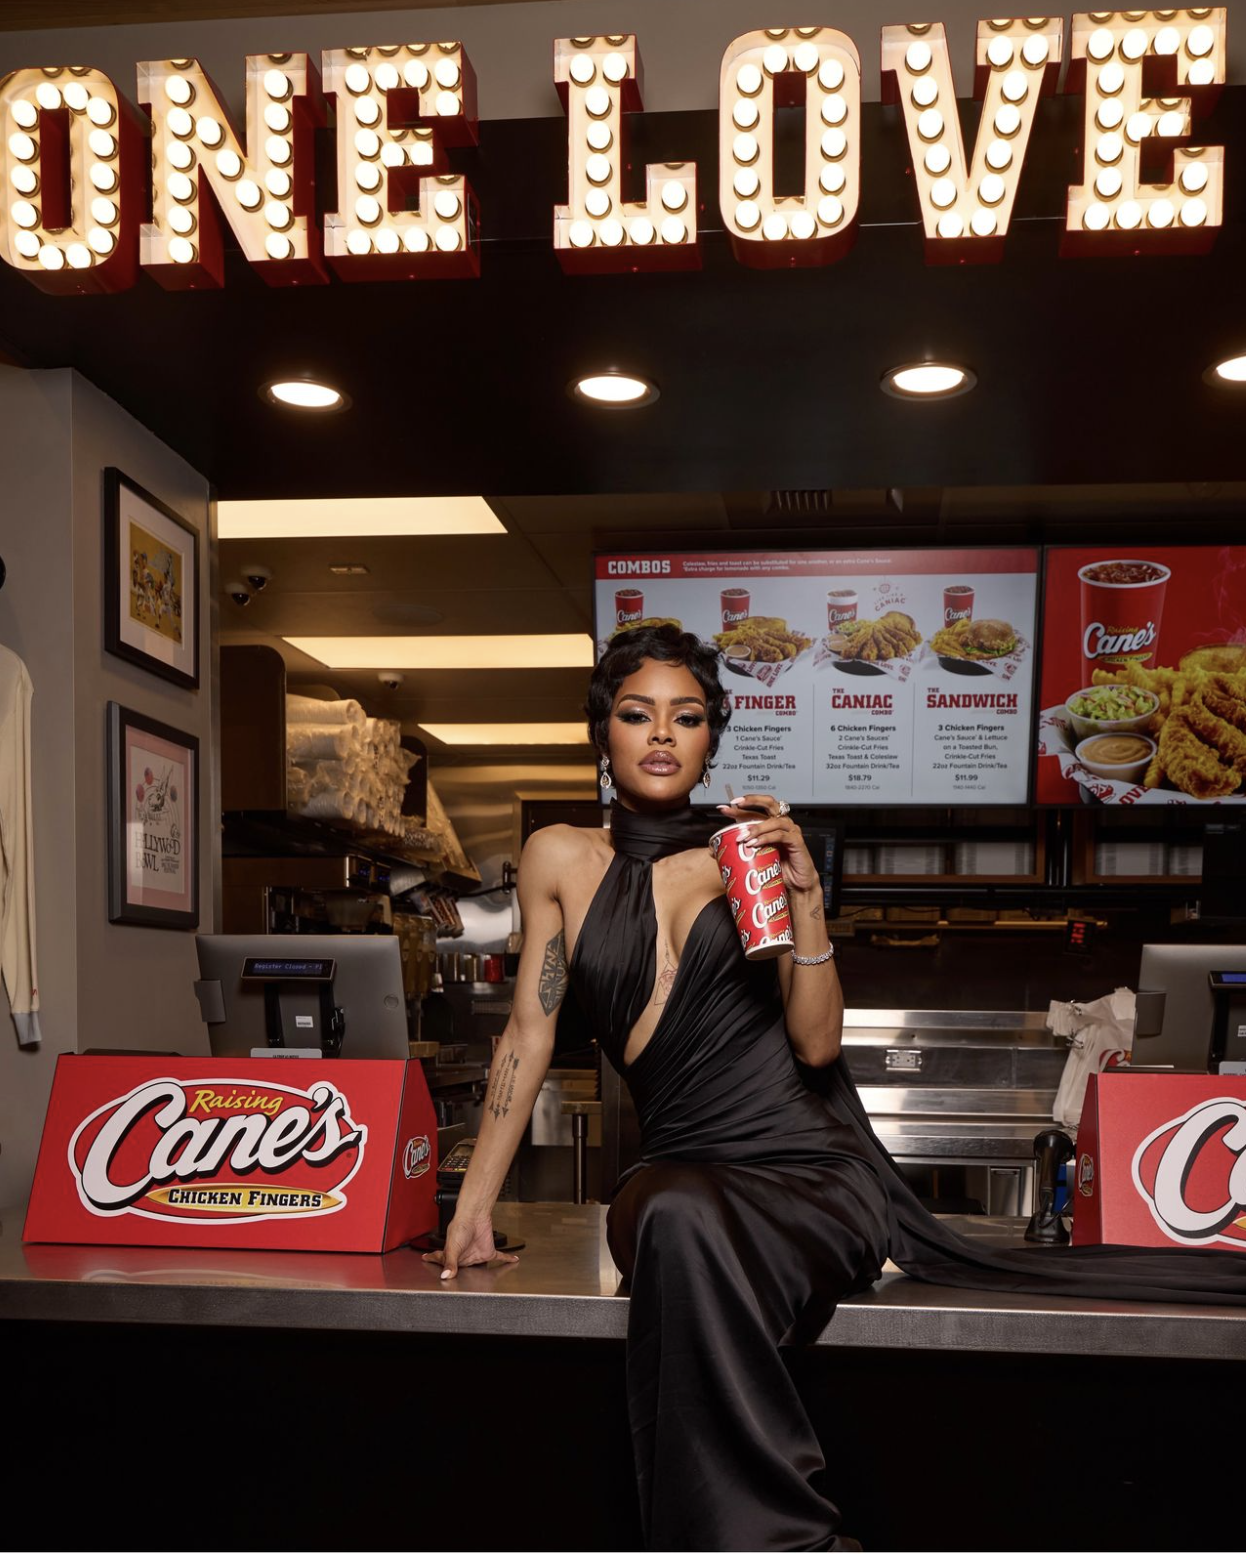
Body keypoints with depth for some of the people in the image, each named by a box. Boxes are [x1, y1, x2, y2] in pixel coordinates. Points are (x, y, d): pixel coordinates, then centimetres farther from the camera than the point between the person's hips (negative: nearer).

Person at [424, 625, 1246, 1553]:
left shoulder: (752, 852, 7)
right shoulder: (561, 861, 10)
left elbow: (817, 1042, 1)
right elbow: (531, 1035, 10)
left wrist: (803, 892, -10)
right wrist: (475, 1207, 8)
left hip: (813, 1163, 0)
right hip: (683, 1167, 0)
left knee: (686, 1227, -33)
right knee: (678, 1224, -35)